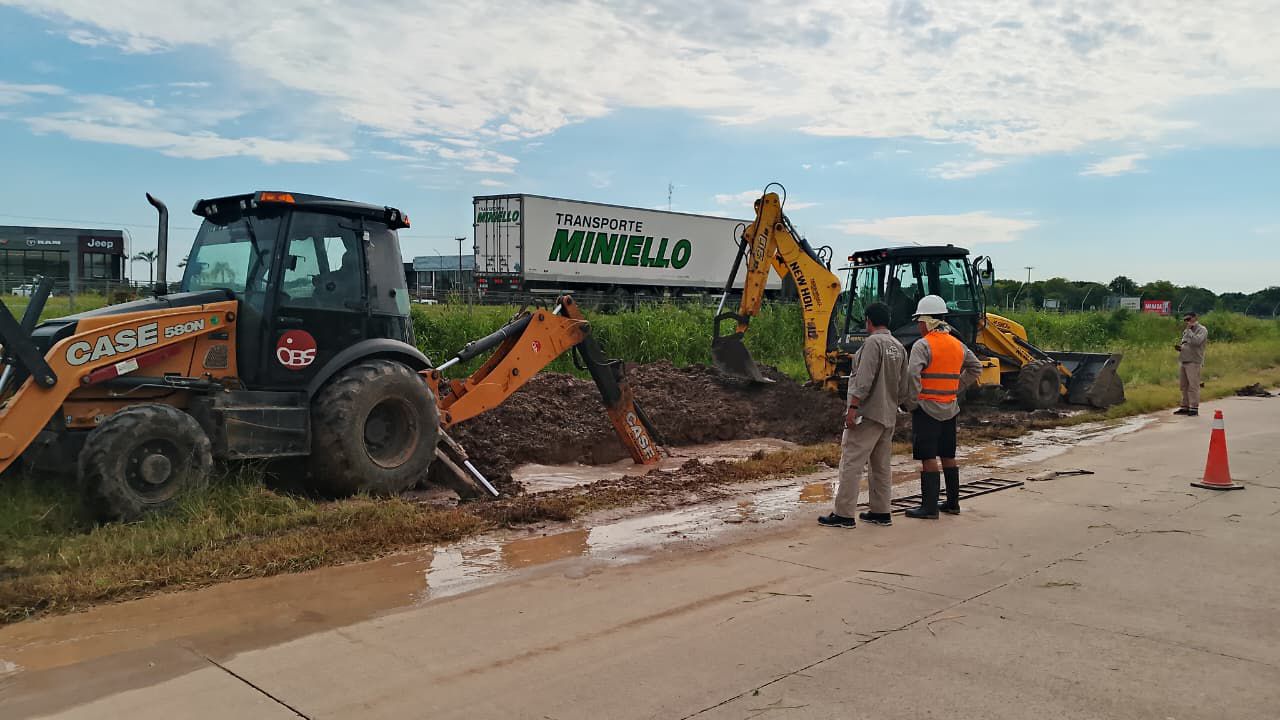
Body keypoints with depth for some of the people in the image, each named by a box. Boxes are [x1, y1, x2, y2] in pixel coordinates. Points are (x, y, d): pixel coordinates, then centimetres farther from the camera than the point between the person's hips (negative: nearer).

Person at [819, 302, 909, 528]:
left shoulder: (873, 342, -12)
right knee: (882, 465, 14)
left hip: (868, 414, -9)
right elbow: (903, 388, 15)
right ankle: (881, 513, 20)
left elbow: (864, 379, -20)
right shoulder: (899, 347, 13)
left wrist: (853, 407, -20)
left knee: (851, 463, -6)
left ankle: (844, 514, -6)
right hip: (888, 416, 9)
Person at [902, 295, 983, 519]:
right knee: (948, 456, 16)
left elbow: (912, 375, -26)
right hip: (950, 409, 7)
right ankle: (953, 502, 24)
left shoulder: (923, 345, -13)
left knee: (928, 458, -4)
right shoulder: (957, 344, 11)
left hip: (927, 408, -7)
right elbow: (976, 367, 23)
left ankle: (930, 507, -2)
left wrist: (912, 402, -14)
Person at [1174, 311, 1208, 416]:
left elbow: (1196, 341, -21)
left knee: (1193, 386, -8)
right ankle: (1185, 407, 15)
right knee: (1184, 386, 9)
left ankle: (1194, 408, -6)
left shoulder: (1202, 330, -4)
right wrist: (1179, 348, 7)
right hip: (1182, 361, 8)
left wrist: (1189, 330, -12)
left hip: (1194, 362, -8)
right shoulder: (1186, 331, 20)